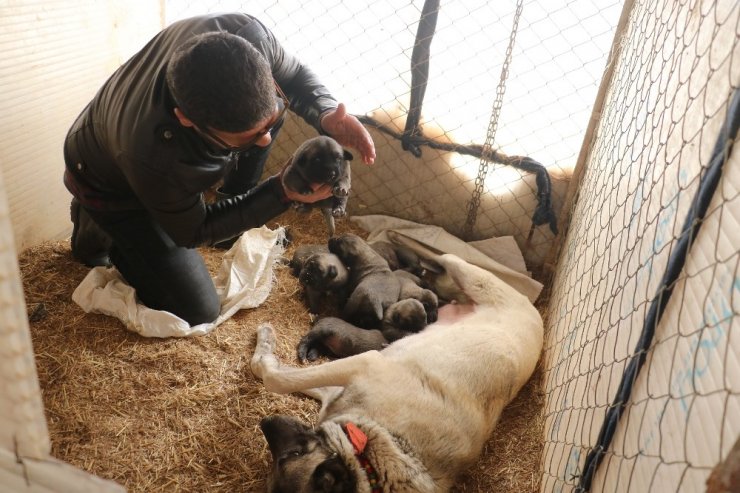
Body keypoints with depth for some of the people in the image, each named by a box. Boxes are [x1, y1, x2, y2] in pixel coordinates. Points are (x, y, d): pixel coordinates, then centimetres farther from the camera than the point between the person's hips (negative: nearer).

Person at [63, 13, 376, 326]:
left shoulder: (246, 34, -36)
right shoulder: (153, 159, -46)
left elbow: (294, 75, -12)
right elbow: (192, 232, -24)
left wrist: (326, 116, -34)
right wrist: (282, 194, -35)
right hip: (112, 184, -5)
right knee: (197, 311, -5)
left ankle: (234, 200, 7)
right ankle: (95, 228, 13)